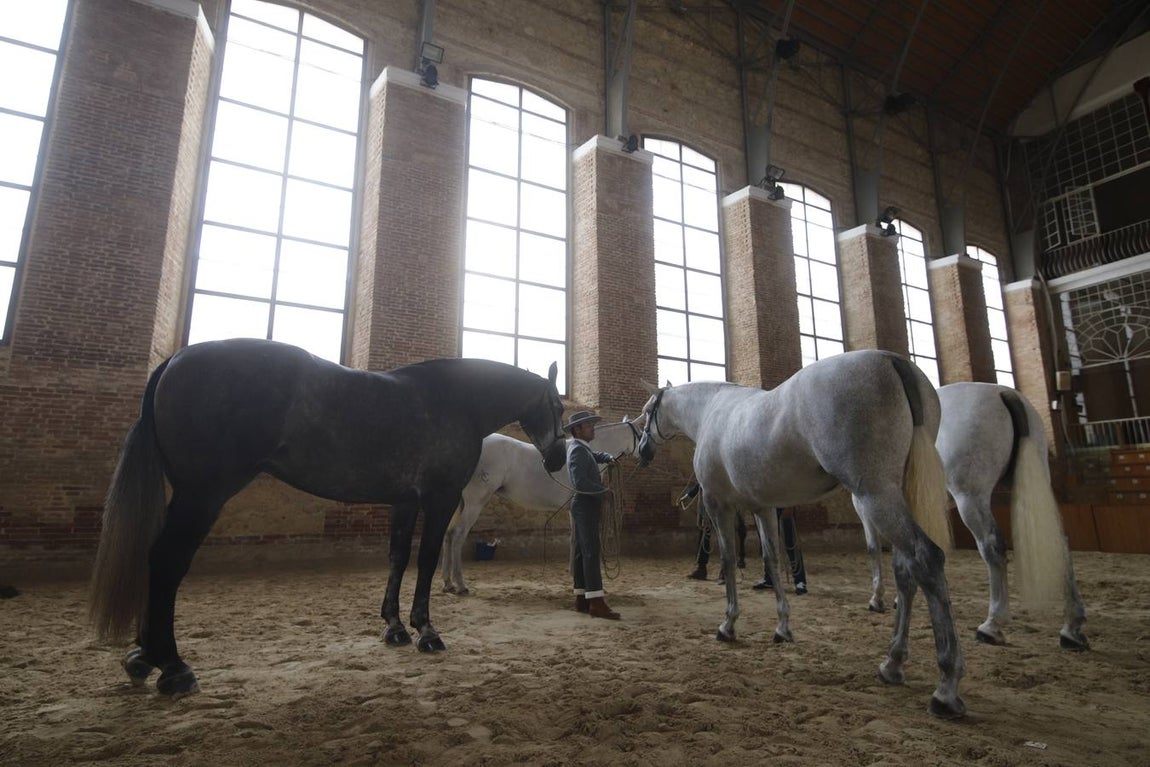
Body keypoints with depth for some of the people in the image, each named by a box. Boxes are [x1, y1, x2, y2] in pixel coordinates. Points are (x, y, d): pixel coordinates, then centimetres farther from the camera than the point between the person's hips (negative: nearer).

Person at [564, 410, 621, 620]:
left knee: (582, 552, 10)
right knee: (591, 552, -11)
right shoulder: (578, 450, -16)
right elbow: (580, 483, -26)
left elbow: (596, 455, 35)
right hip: (585, 505, -10)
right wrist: (604, 490, -15)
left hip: (587, 505, 10)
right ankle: (596, 603, -11)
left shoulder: (583, 448, 14)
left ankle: (581, 598, 16)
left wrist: (609, 458, 13)